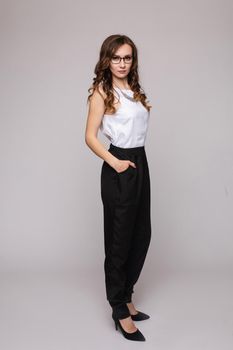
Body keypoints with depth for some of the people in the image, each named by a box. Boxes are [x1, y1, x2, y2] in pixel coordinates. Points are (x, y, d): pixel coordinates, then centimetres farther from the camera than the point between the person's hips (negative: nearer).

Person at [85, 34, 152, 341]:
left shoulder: (134, 90, 13)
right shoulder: (102, 92, -8)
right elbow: (90, 137, -13)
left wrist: (145, 110, 11)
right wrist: (114, 163, -19)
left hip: (141, 162, 8)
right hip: (119, 168, -8)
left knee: (141, 234, 13)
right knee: (119, 238, 1)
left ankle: (126, 296, 30)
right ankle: (120, 310, 14)